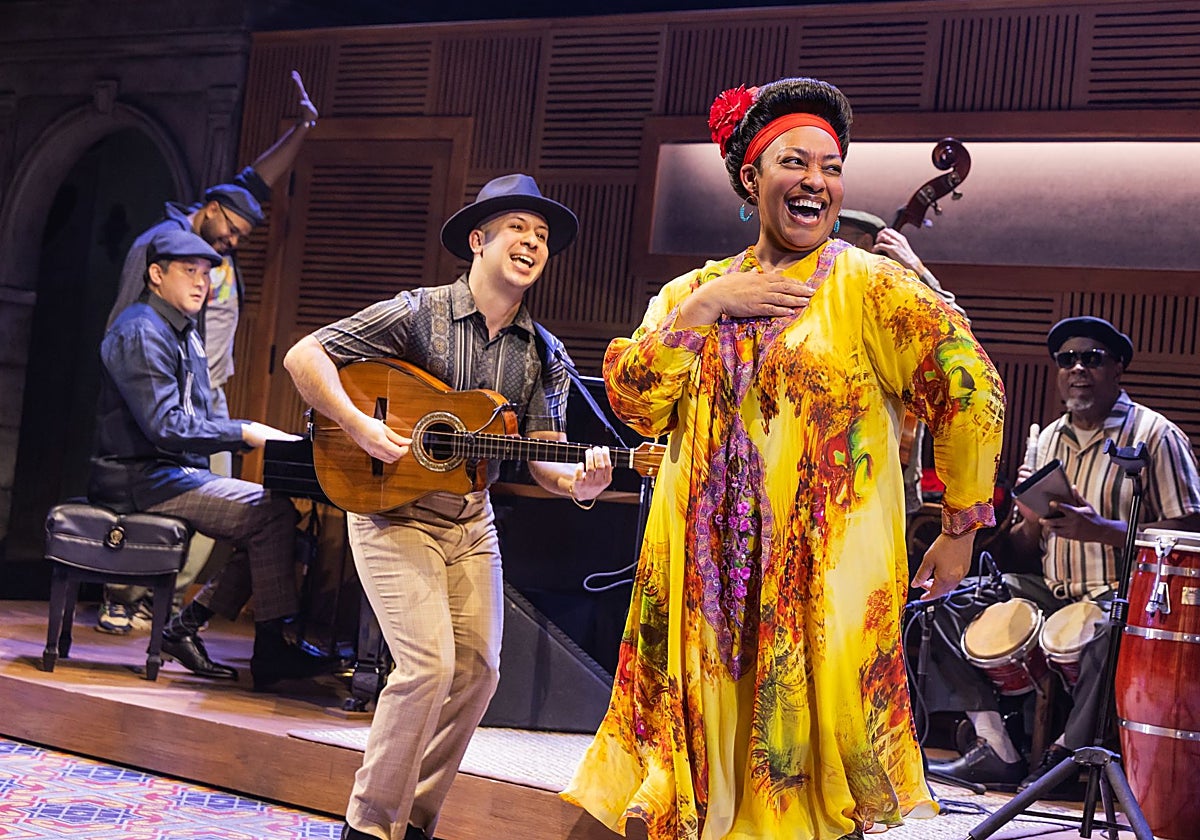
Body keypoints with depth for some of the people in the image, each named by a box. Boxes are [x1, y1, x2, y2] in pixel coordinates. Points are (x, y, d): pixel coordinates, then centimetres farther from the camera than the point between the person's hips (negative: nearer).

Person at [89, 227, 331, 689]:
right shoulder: (141, 332, -13)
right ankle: (272, 647, -13)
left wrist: (261, 435, 4)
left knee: (272, 513, 1)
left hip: (176, 472, 10)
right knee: (273, 512, -20)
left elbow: (193, 421, 19)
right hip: (143, 479, -10)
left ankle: (188, 624, 2)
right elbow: (165, 427, -22)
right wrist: (245, 432, -18)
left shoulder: (184, 334, 20)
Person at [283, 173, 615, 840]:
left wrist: (579, 481, -23)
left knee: (478, 669, 4)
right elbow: (304, 355, -11)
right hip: (394, 513, -6)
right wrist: (358, 426, -22)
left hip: (472, 523, 6)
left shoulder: (545, 356, 4)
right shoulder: (419, 314, -10)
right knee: (429, 663, -16)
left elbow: (544, 456, -1)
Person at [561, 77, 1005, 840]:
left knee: (807, 752, 4)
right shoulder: (698, 289, 9)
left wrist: (960, 530, -7)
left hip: (825, 577, -3)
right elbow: (634, 399, -1)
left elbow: (971, 390, -10)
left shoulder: (869, 286, -4)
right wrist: (704, 308, -9)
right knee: (706, 753, 12)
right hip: (709, 574, 4)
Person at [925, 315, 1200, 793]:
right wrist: (1030, 520, -8)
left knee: (1113, 629, -40)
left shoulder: (1155, 436, -6)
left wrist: (1100, 530, -24)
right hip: (1052, 591, 7)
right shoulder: (1049, 440, 13)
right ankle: (996, 750, -8)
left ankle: (1065, 755, -16)